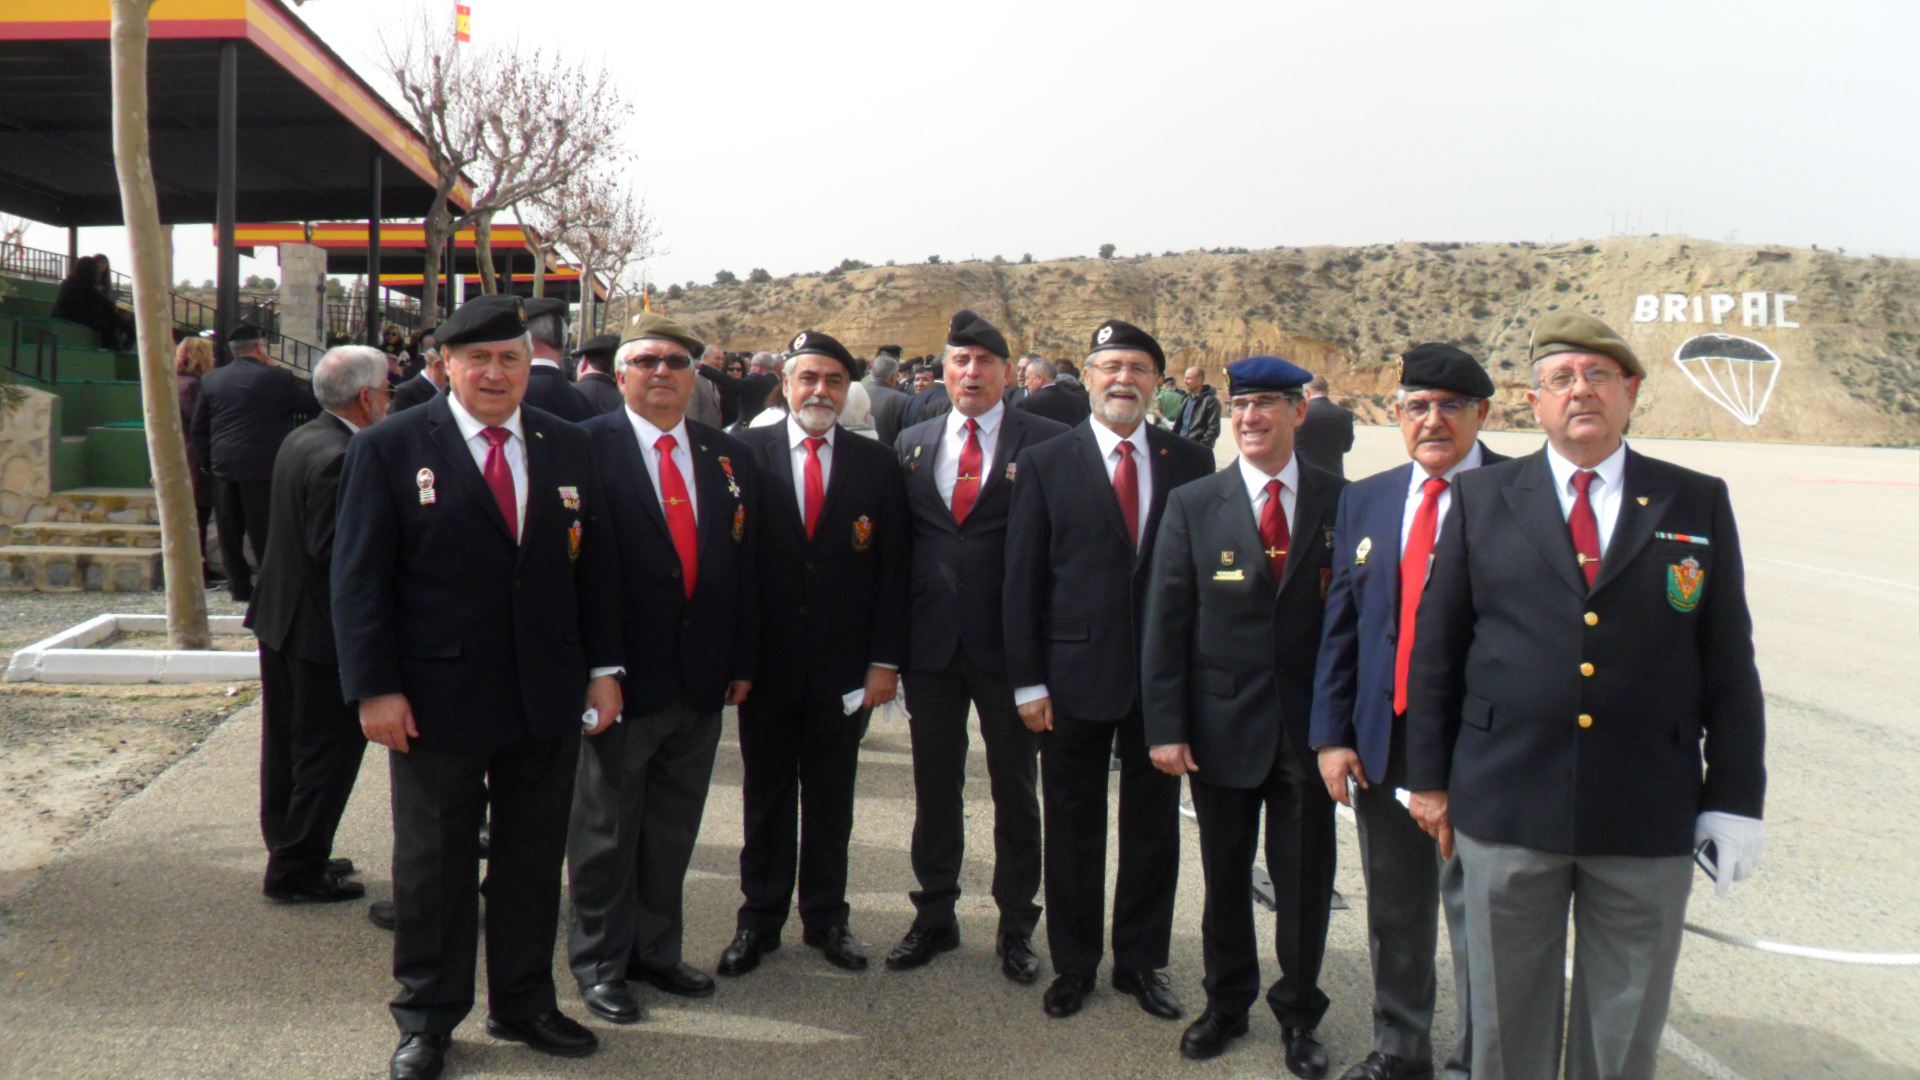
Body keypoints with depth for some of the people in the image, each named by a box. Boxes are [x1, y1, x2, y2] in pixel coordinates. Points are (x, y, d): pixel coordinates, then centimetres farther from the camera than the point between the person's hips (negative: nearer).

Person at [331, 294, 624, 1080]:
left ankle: (524, 1004, 31)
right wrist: (375, 688, -12)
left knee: (534, 860, 14)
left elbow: (595, 566, 11)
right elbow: (358, 577, -6)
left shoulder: (569, 448, 7)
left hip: (548, 700, 4)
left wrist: (602, 669, 6)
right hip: (438, 700, -3)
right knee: (433, 867, 10)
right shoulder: (389, 448, -4)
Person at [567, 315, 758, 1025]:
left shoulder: (730, 458, 9)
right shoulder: (585, 448, -7)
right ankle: (599, 961, 26)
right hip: (621, 673, -5)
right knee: (606, 827, 10)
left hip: (703, 679, 5)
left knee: (674, 826, 16)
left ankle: (656, 950, 32)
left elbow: (744, 566, 10)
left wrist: (742, 661, 7)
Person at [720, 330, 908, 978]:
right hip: (767, 659, -1)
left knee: (830, 798, 12)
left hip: (843, 665, 1)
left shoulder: (876, 466, 3)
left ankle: (826, 917, 27)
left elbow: (892, 570, 2)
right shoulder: (746, 453, -1)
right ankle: (760, 919, 25)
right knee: (767, 797, 11)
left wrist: (885, 659, -3)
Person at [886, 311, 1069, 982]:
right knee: (935, 787, 13)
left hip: (1010, 642, -3)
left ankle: (1016, 925, 23)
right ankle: (935, 917, 28)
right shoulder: (913, 444, 10)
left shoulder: (1046, 442, -3)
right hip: (931, 642, 3)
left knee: (1016, 788, 9)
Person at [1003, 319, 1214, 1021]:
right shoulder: (1045, 463, 0)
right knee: (1073, 828, 9)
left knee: (1153, 825, 12)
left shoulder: (1190, 464, 4)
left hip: (1165, 675, 2)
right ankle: (1073, 963, 27)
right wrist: (1028, 682, -5)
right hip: (1076, 674, -1)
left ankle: (1141, 961, 29)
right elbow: (1023, 580, -1)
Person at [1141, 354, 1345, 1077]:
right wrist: (1166, 726, -6)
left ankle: (1299, 1013, 30)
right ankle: (1227, 1002, 34)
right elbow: (1166, 623, -1)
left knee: (1306, 880, 10)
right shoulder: (1193, 506, -1)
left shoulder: (1340, 501, -2)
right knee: (1225, 875, 14)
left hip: (1309, 726, 0)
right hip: (1221, 725, 1)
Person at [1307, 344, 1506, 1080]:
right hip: (1382, 737, 5)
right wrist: (1331, 733, 3)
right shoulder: (1364, 500, 9)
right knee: (1394, 909, 17)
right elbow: (1340, 624, 8)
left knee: (1476, 910, 6)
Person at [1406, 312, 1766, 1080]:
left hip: (1649, 815, 1)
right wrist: (1429, 778, 2)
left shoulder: (1697, 504, 4)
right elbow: (1434, 647, 4)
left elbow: (1729, 661, 4)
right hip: (1506, 807, 0)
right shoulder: (1482, 498, 3)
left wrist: (1735, 797, 0)